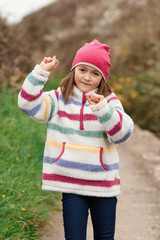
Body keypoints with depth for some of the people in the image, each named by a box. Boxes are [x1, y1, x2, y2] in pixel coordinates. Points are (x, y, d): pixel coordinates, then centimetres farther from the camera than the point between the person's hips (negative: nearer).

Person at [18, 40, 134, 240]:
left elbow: (123, 133, -13)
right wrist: (41, 72, -15)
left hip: (104, 185, 1)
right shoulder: (59, 99, 4)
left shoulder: (110, 101, 2)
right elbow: (28, 104, -10)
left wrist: (102, 109, -27)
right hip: (71, 185, -1)